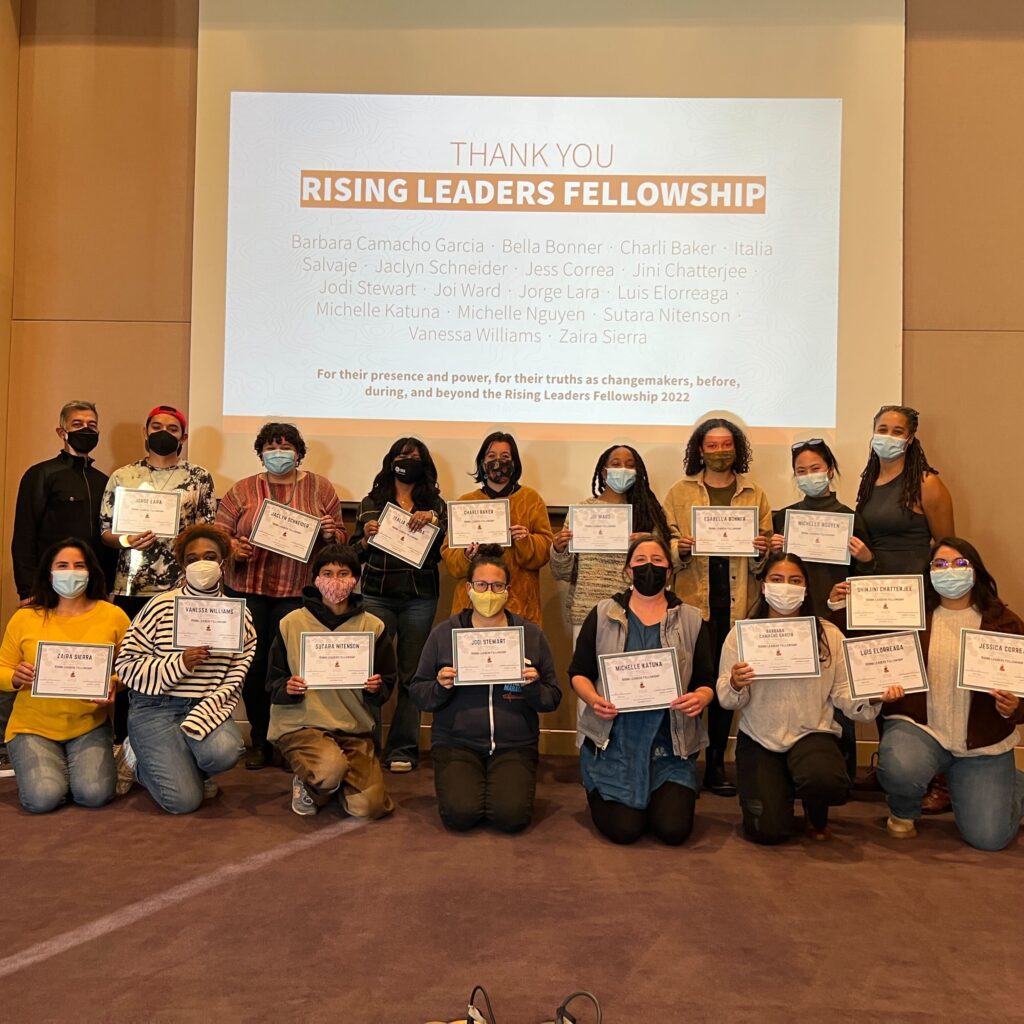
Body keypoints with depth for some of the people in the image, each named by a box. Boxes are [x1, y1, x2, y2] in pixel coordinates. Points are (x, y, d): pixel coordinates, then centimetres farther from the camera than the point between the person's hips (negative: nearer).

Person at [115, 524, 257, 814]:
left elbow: (234, 680, 0)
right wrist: (178, 665, -20)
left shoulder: (239, 614, 3)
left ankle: (181, 764, 7)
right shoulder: (161, 606, -5)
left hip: (207, 708, 3)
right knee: (185, 800, -16)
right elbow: (126, 665, -5)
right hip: (156, 707, -2)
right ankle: (142, 759, 19)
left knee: (225, 751, -32)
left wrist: (200, 717, -16)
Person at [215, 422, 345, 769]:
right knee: (254, 665, 4)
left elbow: (340, 539, 10)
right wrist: (234, 547, -14)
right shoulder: (242, 491, 8)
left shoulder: (321, 489, 8)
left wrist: (331, 534, -12)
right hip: (248, 589, 1)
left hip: (299, 592, -1)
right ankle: (259, 740, 21)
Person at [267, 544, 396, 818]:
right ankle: (307, 784, 5)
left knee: (370, 806, -15)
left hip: (354, 727, 2)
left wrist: (376, 689, -14)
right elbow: (273, 683, 4)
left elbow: (387, 685, 9)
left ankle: (331, 781, 20)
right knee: (331, 768, -34)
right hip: (301, 723, -2)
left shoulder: (373, 626, 4)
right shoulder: (292, 623, 0)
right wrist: (288, 689, -18)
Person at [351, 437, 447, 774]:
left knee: (411, 673, 2)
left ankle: (403, 749, 10)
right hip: (377, 594, 0)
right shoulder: (371, 502, 11)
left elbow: (447, 548, -2)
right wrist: (366, 537, -11)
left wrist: (433, 520, -18)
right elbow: (355, 554, 10)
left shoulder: (435, 504, 10)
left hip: (420, 597, 0)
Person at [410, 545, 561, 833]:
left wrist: (534, 686, -15)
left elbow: (553, 700, 7)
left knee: (511, 816, -20)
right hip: (457, 742, 0)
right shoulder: (444, 633, 3)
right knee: (461, 815, -21)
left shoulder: (531, 635, 5)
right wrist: (440, 687, -16)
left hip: (514, 745, 0)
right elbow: (417, 693, 5)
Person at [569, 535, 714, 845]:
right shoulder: (602, 615, 5)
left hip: (670, 745, 1)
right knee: (623, 829, -10)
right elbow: (578, 673, 6)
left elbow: (706, 680, 7)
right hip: (613, 741, -1)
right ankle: (597, 793, 25)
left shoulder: (691, 620, 7)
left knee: (674, 829, -12)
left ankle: (662, 796, 24)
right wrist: (593, 698, -16)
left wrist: (701, 698, -17)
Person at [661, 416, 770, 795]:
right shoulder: (679, 493, 9)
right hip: (693, 600, -2)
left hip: (737, 603, 2)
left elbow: (767, 546, 11)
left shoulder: (755, 495, 13)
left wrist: (761, 553, -10)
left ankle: (716, 765, 17)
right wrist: (680, 550, -15)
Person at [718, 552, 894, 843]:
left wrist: (871, 696, -21)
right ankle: (776, 788, 25)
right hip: (759, 738, 0)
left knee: (824, 780, -34)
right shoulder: (741, 634, -2)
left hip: (812, 733, 0)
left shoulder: (828, 635, 2)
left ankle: (816, 816, 7)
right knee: (769, 830, -14)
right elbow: (727, 700, -4)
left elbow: (842, 691, -1)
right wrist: (735, 686, -27)